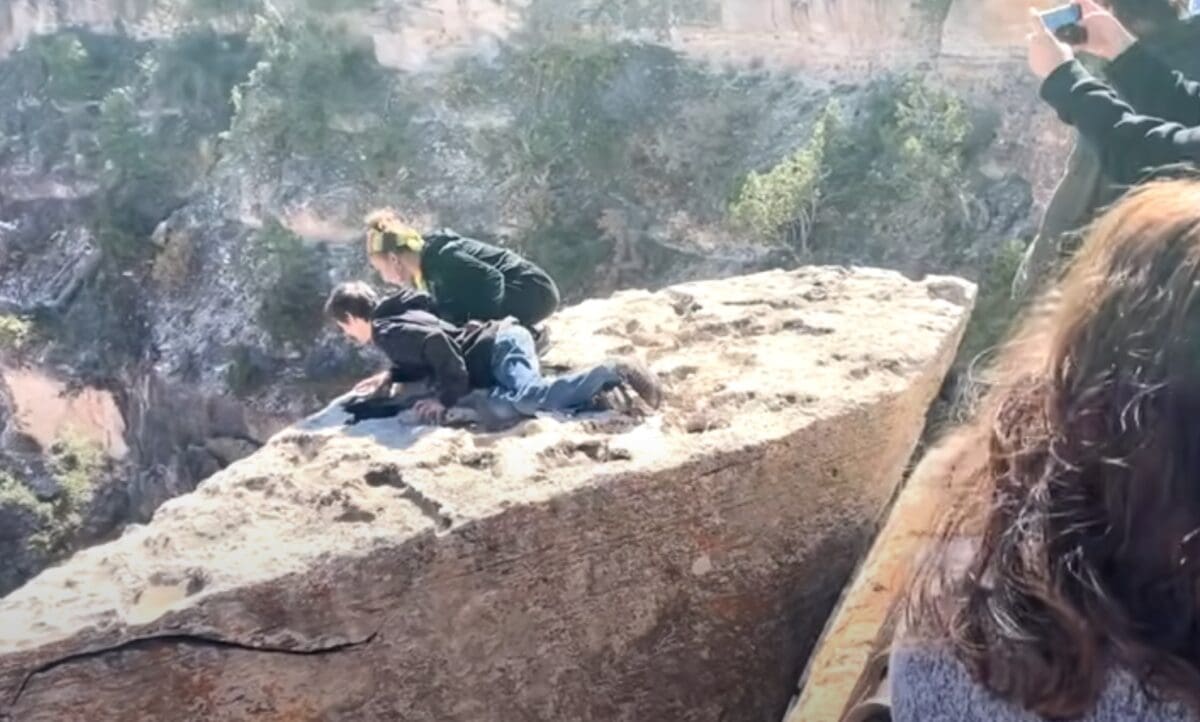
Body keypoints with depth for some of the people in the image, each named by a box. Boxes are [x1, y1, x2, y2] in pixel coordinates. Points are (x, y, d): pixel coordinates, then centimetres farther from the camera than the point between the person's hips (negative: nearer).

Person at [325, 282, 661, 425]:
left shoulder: (386, 333, -6)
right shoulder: (401, 317, 25)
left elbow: (436, 342, -25)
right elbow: (422, 359, 38)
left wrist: (447, 397, -17)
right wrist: (390, 375, 26)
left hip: (500, 346, -10)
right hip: (503, 340, 10)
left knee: (531, 399, -33)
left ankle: (613, 372, -29)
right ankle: (610, 381, -8)